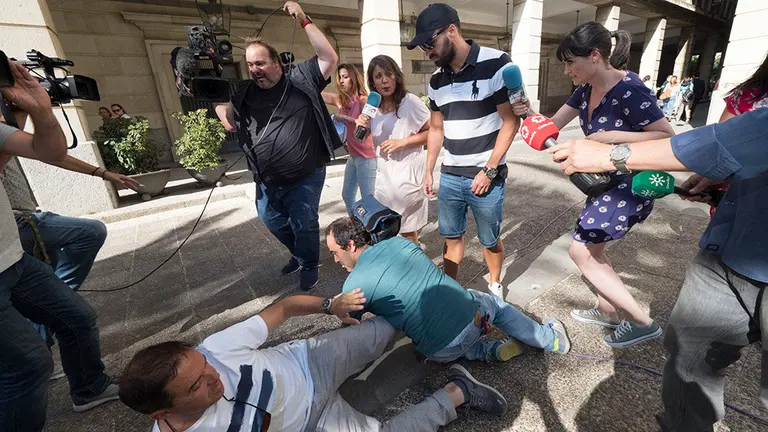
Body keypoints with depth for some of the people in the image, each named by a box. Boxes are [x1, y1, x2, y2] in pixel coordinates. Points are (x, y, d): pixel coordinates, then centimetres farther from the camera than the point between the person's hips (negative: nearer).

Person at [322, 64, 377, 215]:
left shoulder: (363, 99, -10)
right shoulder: (340, 99, 8)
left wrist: (345, 117, -22)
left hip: (366, 156, -8)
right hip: (353, 156, 8)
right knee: (347, 195, 17)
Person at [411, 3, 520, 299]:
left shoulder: (496, 64, -10)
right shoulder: (436, 81, 7)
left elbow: (511, 122, -10)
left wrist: (488, 171, -14)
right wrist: (428, 171, 11)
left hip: (487, 176, -4)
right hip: (449, 177, 5)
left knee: (489, 240, 11)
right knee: (451, 237, 15)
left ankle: (495, 285, 38)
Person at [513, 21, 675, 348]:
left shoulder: (629, 90, -22)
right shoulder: (585, 90, 2)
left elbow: (668, 137, -19)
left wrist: (611, 137, -28)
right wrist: (528, 113, -13)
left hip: (629, 186, -9)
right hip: (603, 183, 9)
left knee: (580, 251, -6)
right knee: (593, 251, 17)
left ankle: (642, 322, 11)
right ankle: (607, 311, 37)